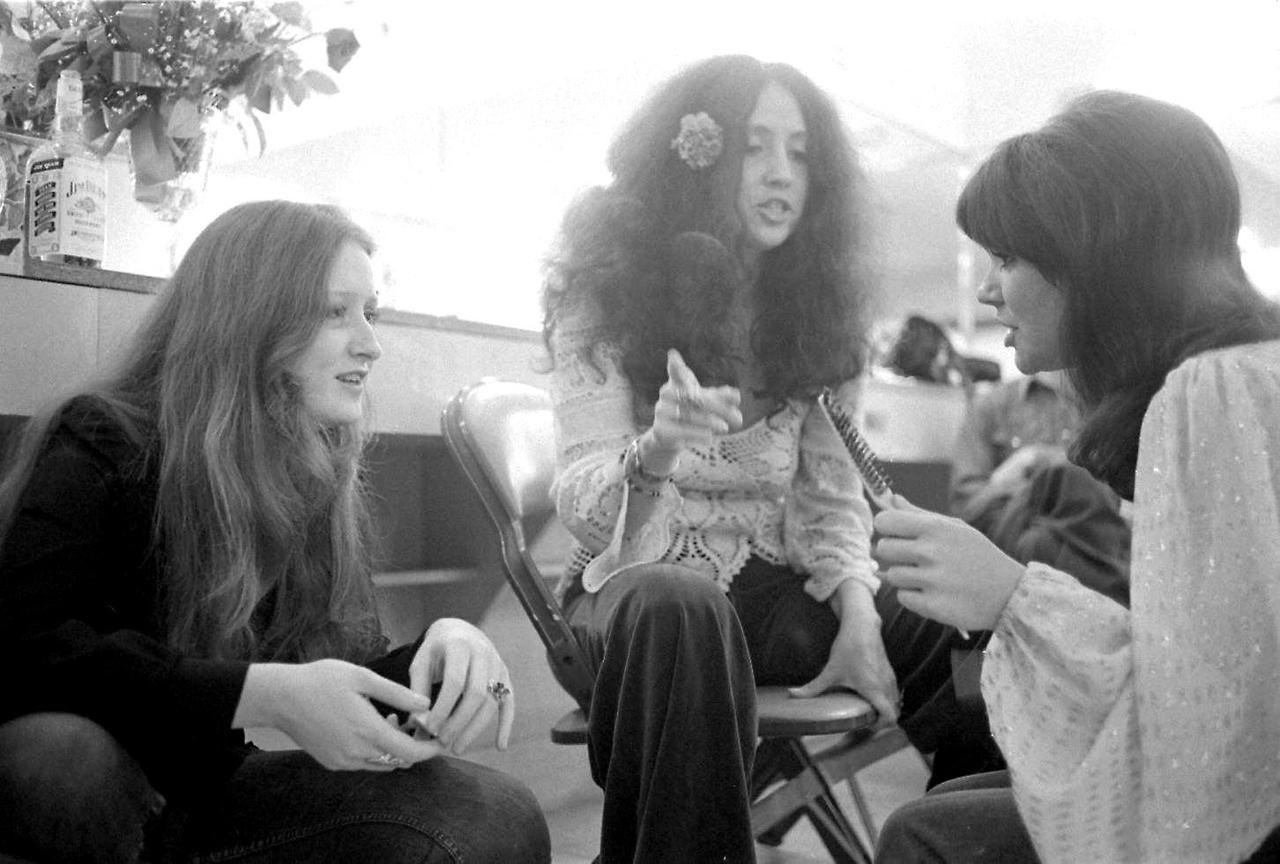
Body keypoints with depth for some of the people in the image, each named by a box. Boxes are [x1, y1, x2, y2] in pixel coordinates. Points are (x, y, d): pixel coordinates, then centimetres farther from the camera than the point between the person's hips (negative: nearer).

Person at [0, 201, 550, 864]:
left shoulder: (325, 481, 1)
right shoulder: (98, 444, -15)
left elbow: (350, 679, 0)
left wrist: (446, 644, -23)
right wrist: (260, 694, -36)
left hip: (210, 791, 4)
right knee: (63, 756, -41)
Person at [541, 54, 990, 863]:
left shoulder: (813, 297, 5)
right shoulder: (608, 289, -7)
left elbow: (830, 488, 6)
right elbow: (582, 505, -17)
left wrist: (858, 613, -13)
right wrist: (654, 449, -41)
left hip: (774, 586, 4)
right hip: (640, 581, -4)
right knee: (679, 611, -39)